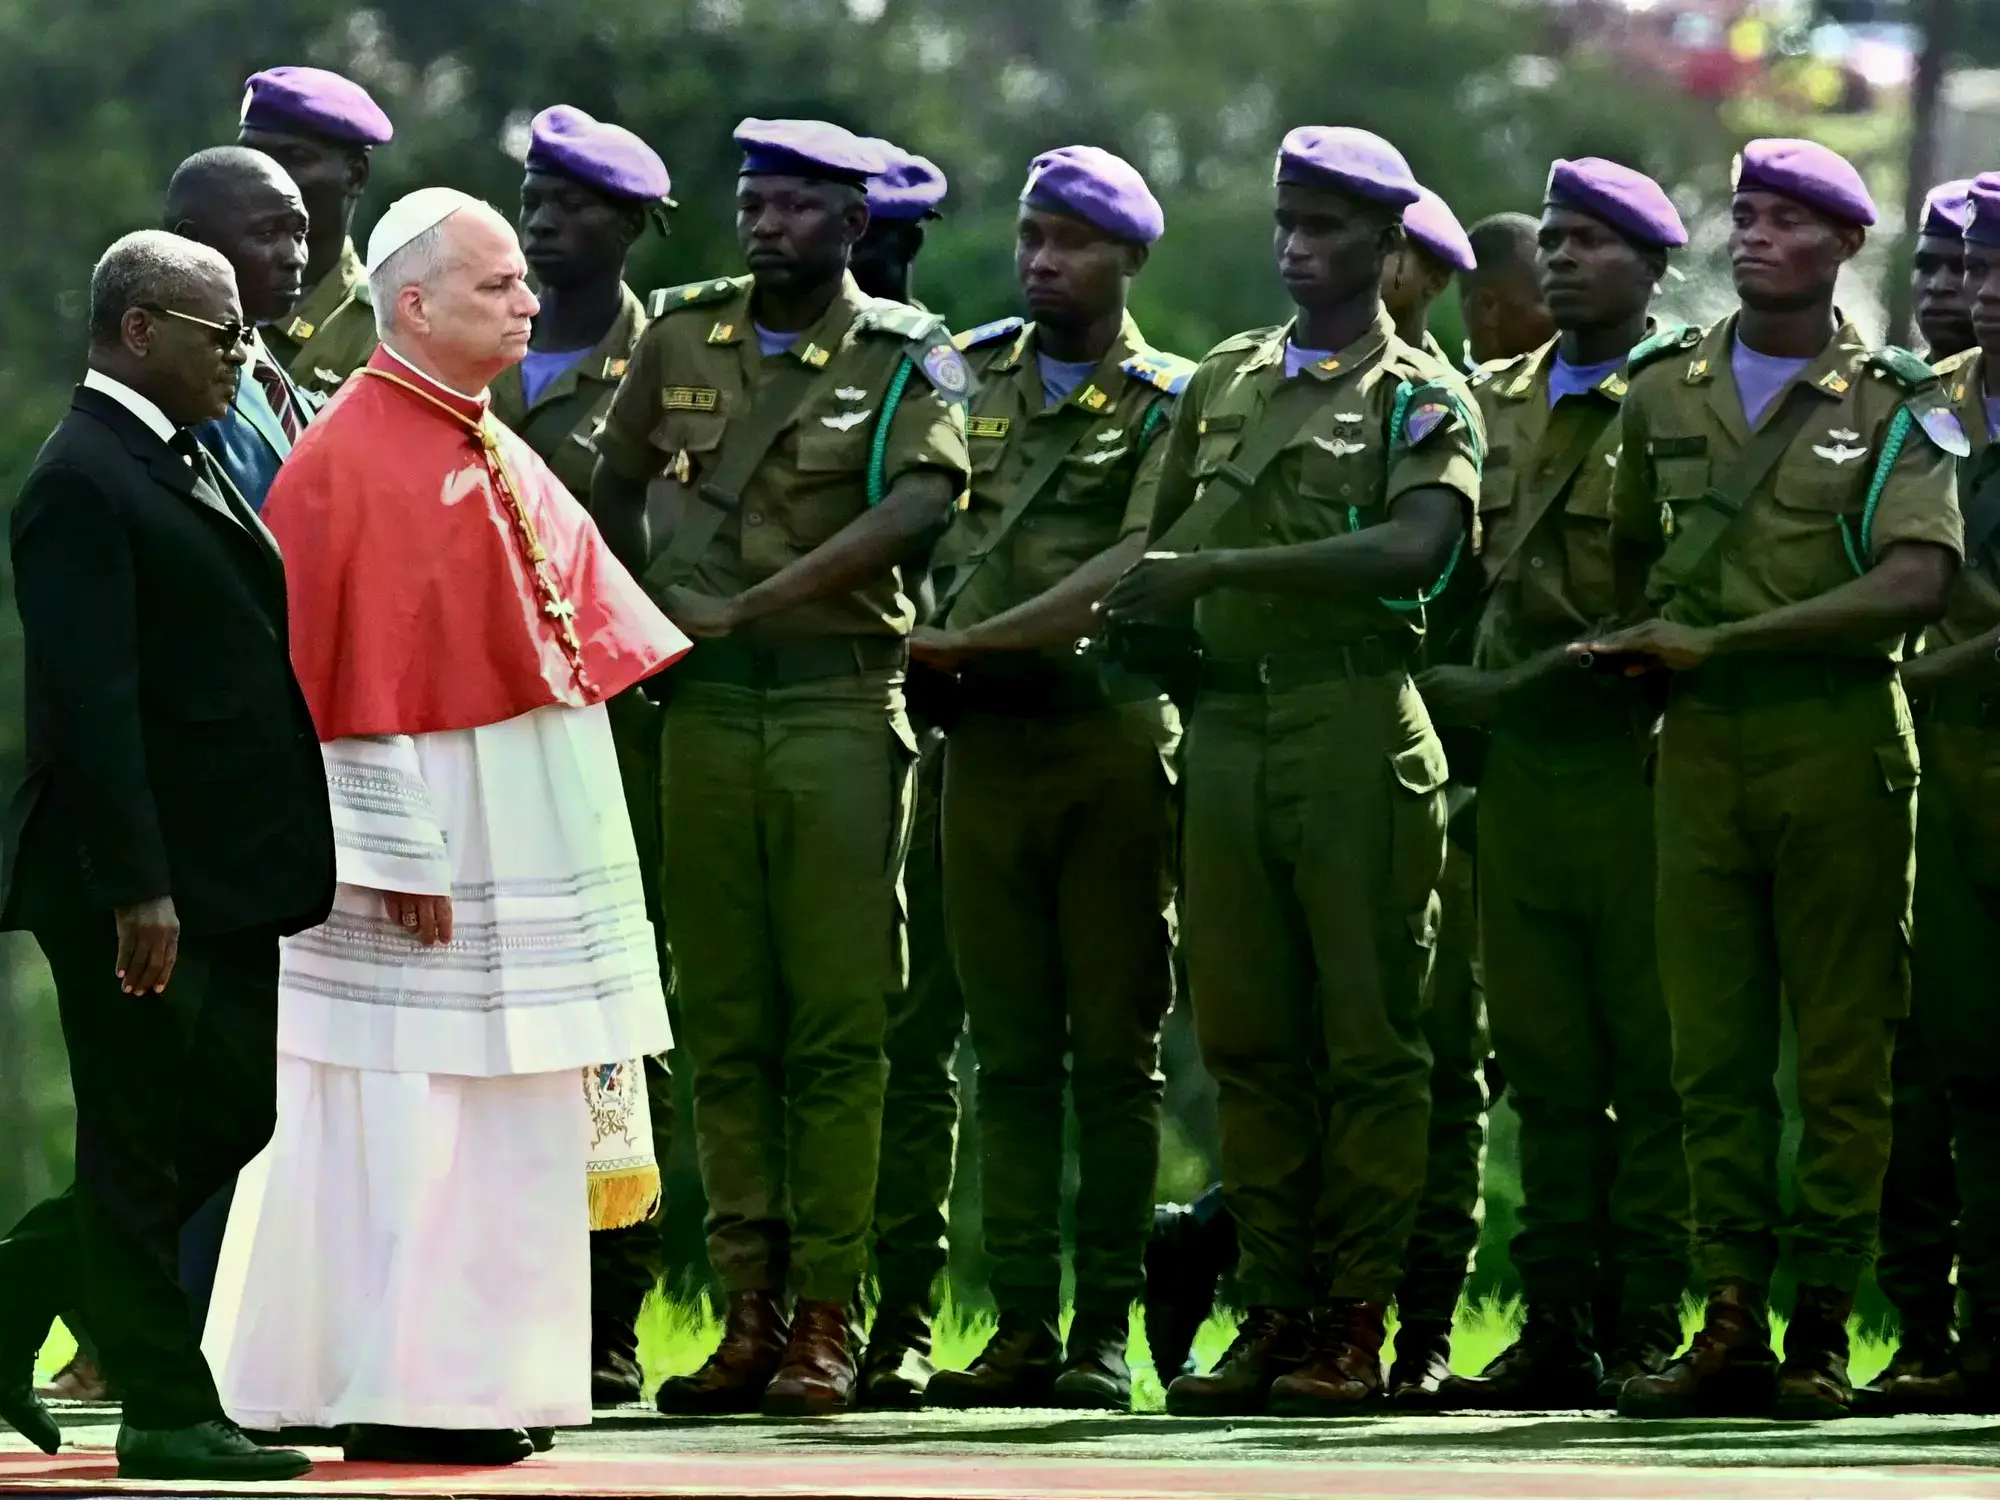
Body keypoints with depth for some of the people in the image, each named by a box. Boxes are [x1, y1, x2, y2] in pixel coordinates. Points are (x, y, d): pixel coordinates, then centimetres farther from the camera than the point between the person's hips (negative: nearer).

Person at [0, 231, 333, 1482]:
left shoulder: (183, 468, 16)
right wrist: (136, 889, -25)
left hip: (225, 873, 10)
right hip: (136, 877, -10)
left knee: (229, 1123, 13)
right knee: (144, 1153, 0)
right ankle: (168, 1413, 7)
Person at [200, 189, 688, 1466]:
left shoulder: (498, 460, 15)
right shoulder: (353, 461, -13)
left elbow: (577, 633, 20)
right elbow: (340, 678, -17)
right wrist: (396, 855, -20)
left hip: (533, 840, 9)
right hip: (426, 828, -9)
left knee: (514, 1113, 9)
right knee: (417, 1114, -7)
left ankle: (476, 1375, 15)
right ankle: (405, 1392, -3)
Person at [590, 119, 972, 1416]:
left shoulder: (908, 360, 0)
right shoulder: (683, 337, 11)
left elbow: (919, 505, -16)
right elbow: (615, 488, 22)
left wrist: (749, 604, -19)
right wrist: (655, 614, 12)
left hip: (843, 708, -4)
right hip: (706, 708, 4)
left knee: (838, 1024, -4)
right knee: (725, 1023, 3)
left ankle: (828, 1318, -3)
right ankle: (750, 1306, 6)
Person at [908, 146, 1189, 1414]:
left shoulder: (1170, 406, 2)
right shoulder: (971, 375, 15)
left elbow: (1131, 573, -10)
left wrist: (973, 639, -15)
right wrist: (934, 653, -1)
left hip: (1115, 738, -4)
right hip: (987, 738, 4)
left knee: (1116, 1049, -1)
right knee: (1012, 1048, 4)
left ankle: (1107, 1328, 1)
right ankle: (1022, 1323, 5)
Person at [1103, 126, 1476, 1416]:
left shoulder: (1421, 398, 0)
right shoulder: (1225, 381, 18)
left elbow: (1414, 546, -17)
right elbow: (1168, 539, 29)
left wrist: (1224, 569, -23)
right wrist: (1153, 621, 10)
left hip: (1358, 728, -6)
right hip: (1228, 728, 6)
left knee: (1368, 1039, -4)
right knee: (1249, 1038, 5)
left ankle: (1356, 1327, -2)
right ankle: (1274, 1316, 10)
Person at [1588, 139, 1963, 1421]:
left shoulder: (1893, 404, -1)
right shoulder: (1666, 388, 12)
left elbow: (1917, 583, -14)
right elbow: (1631, 547, 27)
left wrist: (1719, 638, -15)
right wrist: (1655, 644, 9)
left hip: (1841, 738, -4)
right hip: (1700, 743, 4)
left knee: (1844, 1055, -2)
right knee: (1715, 1050, 1)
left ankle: (1823, 1334, 0)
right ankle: (1732, 1326, 2)